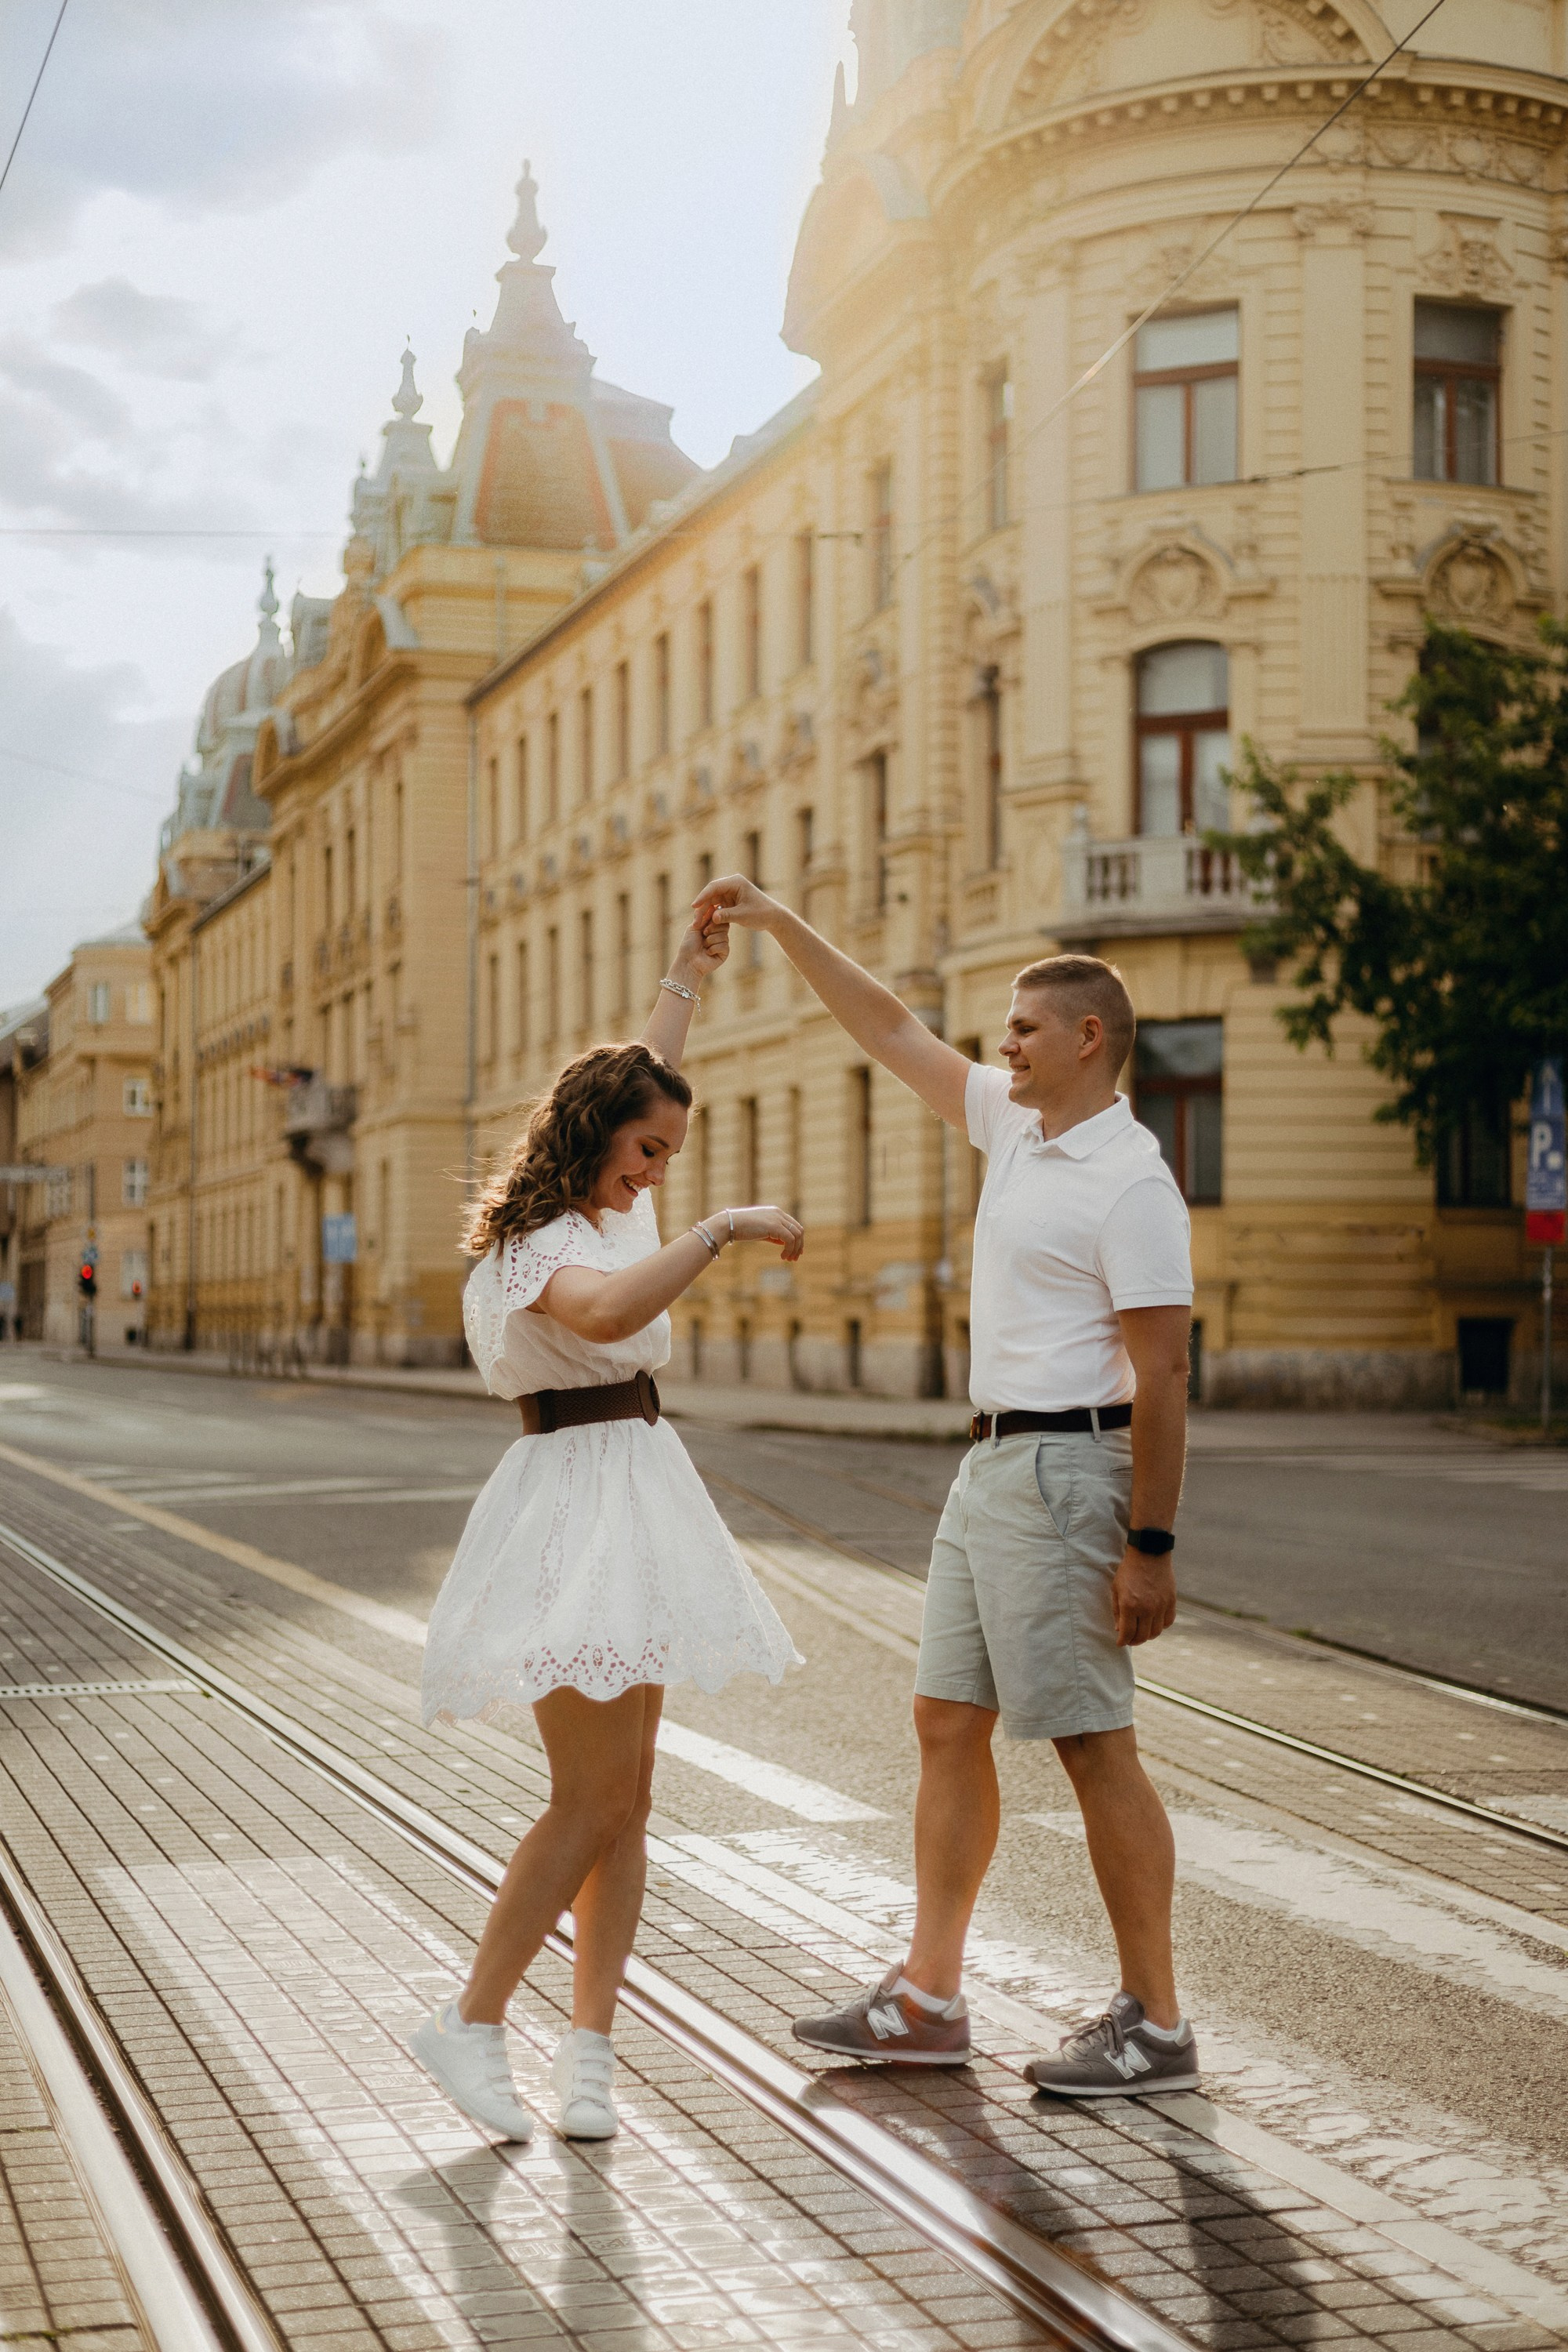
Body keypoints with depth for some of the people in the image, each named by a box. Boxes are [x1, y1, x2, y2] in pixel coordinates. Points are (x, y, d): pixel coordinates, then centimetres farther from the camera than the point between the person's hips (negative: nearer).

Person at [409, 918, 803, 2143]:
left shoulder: (603, 1211, 14)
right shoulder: (530, 1243, -14)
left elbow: (646, 1082, 30)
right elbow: (609, 1312, -37)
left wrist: (690, 976, 33)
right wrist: (725, 1228, -32)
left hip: (634, 1512, 10)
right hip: (574, 1504, -9)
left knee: (627, 1794, 6)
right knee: (595, 1798, -11)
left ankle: (589, 2050, 8)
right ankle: (472, 2022, 1)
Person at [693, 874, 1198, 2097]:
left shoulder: (1131, 1183, -15)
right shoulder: (1016, 1126, 12)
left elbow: (1162, 1372, -18)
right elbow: (890, 1028, 20)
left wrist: (1151, 1546, -21)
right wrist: (777, 919, 18)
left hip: (1068, 1471, -10)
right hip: (993, 1463, 10)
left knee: (1093, 1742, -5)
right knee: (949, 1721, 11)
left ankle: (1154, 2025, 4)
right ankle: (927, 1998, 20)